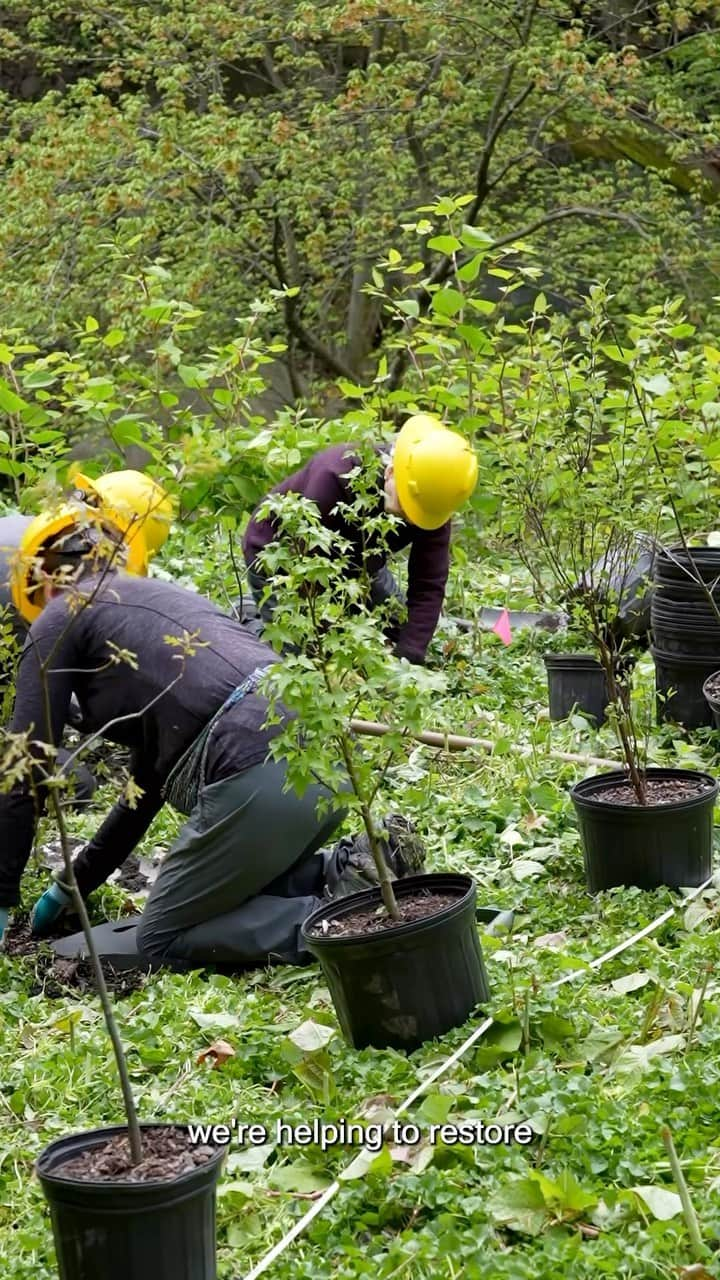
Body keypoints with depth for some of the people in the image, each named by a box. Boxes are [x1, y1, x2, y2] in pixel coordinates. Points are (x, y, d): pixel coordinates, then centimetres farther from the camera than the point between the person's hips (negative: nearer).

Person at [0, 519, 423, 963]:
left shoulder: (62, 619, 10)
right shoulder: (152, 599, 33)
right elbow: (150, 775, 37)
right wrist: (73, 884, 44)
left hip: (260, 771, -8)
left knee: (163, 937, 11)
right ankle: (348, 869, 8)